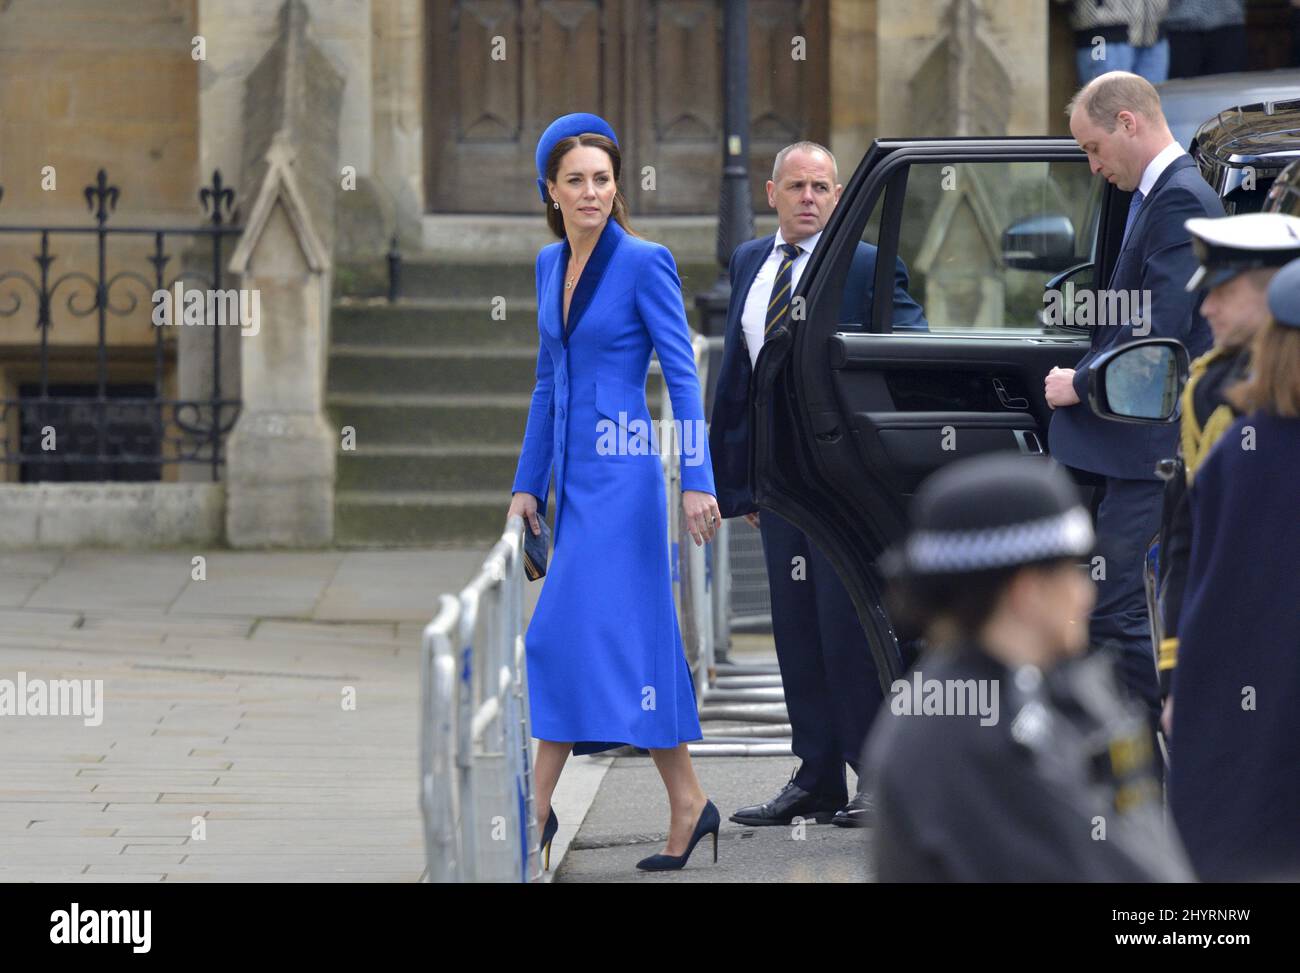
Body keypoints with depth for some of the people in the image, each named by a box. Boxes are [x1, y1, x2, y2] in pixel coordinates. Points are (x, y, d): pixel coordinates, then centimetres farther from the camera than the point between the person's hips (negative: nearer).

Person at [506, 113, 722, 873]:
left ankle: (538, 809, -9)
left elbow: (683, 375, -11)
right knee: (634, 638, 8)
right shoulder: (551, 265, 12)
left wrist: (697, 481, -16)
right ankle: (687, 802, 12)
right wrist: (528, 483, 16)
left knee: (571, 632, -11)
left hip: (620, 474, -7)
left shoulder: (644, 263, -9)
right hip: (573, 475, 7)